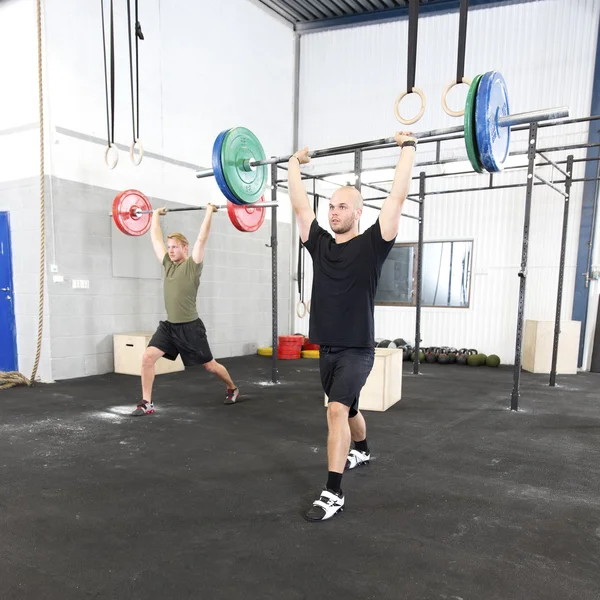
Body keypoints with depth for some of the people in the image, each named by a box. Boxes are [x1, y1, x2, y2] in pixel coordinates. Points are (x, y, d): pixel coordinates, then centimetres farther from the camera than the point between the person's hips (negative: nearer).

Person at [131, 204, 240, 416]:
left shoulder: (193, 265, -8)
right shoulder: (168, 263, 7)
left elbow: (202, 238, -15)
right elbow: (156, 239, 15)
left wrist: (209, 212, -13)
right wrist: (155, 215, 22)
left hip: (190, 327, -5)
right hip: (169, 325, 5)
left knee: (209, 365, 8)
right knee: (147, 357, -12)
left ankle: (233, 389, 34)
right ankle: (146, 403, -1)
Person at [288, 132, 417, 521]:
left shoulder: (371, 245, -10)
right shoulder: (319, 243, 4)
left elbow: (397, 197, -14)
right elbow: (299, 205, 10)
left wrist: (408, 148, -9)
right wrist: (295, 165, 18)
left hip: (357, 349, -6)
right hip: (327, 347, 7)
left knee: (337, 409, -21)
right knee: (346, 408, 25)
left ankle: (334, 494, -11)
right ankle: (362, 451, 52)